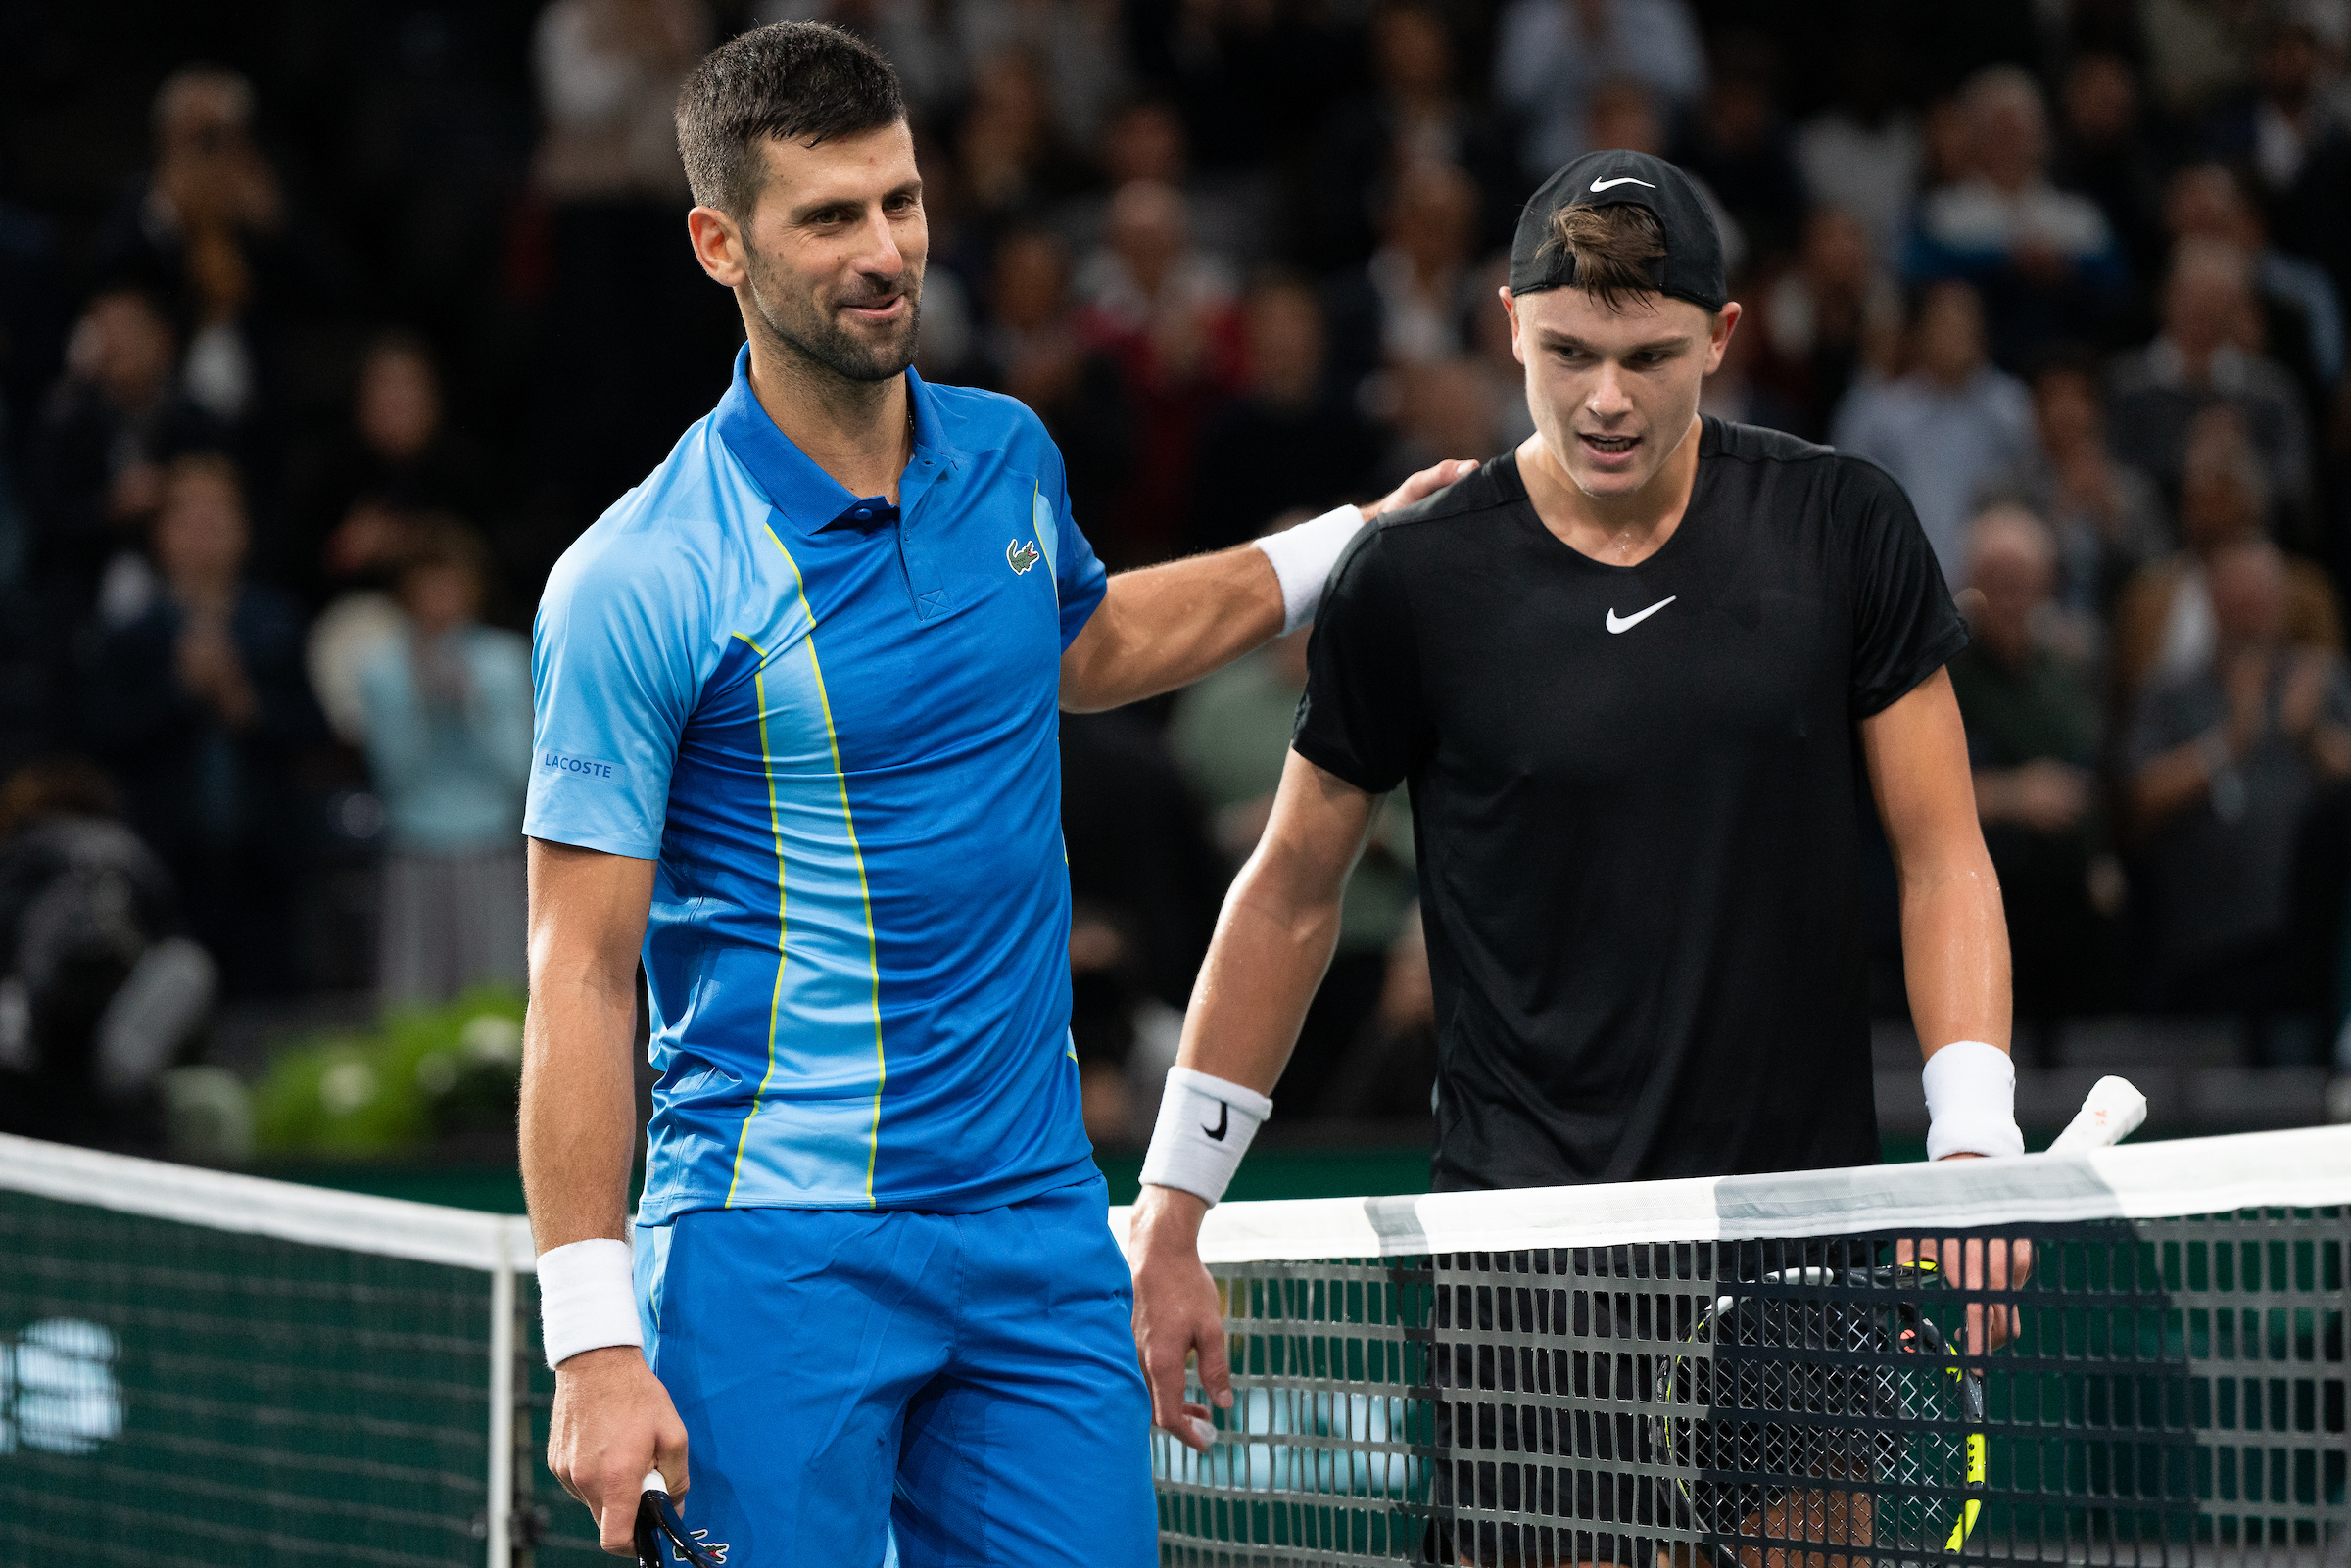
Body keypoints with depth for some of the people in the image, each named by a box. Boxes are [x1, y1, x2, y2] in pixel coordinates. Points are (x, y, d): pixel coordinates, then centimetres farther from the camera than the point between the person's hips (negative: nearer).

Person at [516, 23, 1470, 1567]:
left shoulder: (1009, 457, 7)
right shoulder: (637, 583, -11)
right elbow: (582, 976, -11)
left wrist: (1338, 552, 31)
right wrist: (595, 1346, -16)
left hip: (1041, 1220, 5)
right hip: (779, 1251, -5)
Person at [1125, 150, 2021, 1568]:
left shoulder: (1845, 531, 0)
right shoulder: (1414, 583, -4)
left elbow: (1942, 852, 2)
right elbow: (1294, 891, 6)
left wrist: (1977, 1145, -12)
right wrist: (1170, 1225, 5)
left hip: (1812, 1233, 2)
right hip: (1528, 1244, -2)